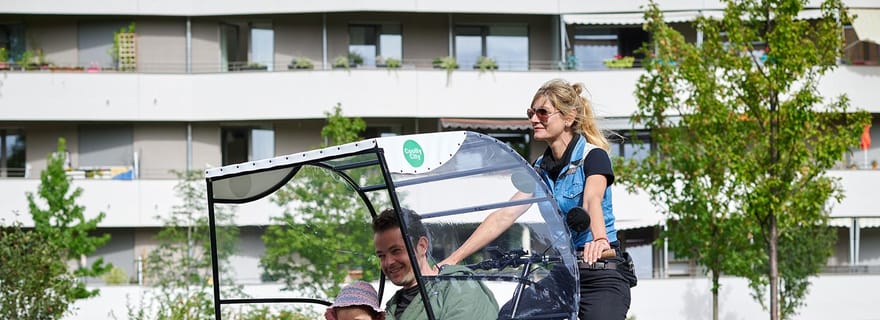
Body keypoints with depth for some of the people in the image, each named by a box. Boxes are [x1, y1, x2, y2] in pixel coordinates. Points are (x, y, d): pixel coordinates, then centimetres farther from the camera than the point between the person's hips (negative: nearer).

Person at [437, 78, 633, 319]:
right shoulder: (542, 168, 10)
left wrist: (599, 239, -50)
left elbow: (592, 200, -29)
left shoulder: (593, 156, -8)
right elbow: (505, 215, 5)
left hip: (601, 274, -6)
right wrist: (453, 259, -3)